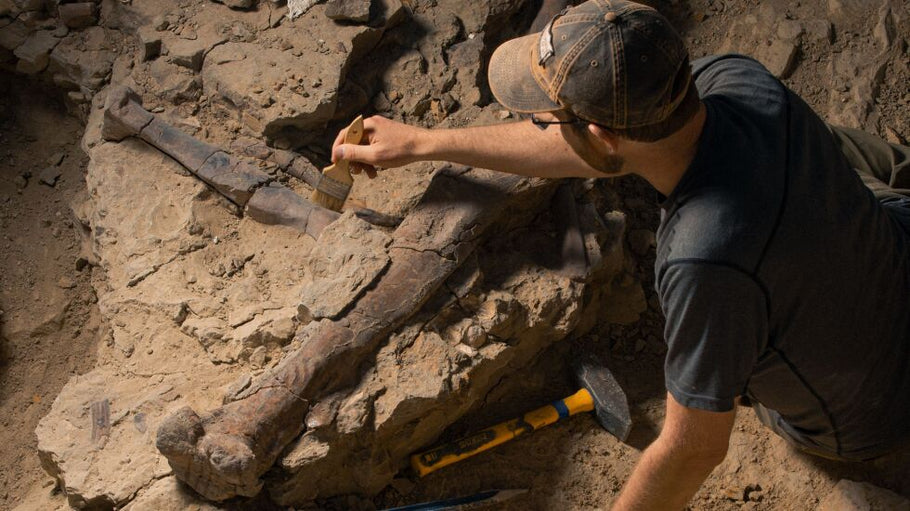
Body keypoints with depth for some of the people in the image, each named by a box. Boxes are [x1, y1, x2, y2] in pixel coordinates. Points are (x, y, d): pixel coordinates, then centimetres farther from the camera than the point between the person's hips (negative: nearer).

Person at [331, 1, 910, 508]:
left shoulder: (708, 262, -47)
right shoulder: (732, 77, -26)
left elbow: (694, 448, -30)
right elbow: (594, 148, -8)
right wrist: (420, 143, 1)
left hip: (860, 418, -5)